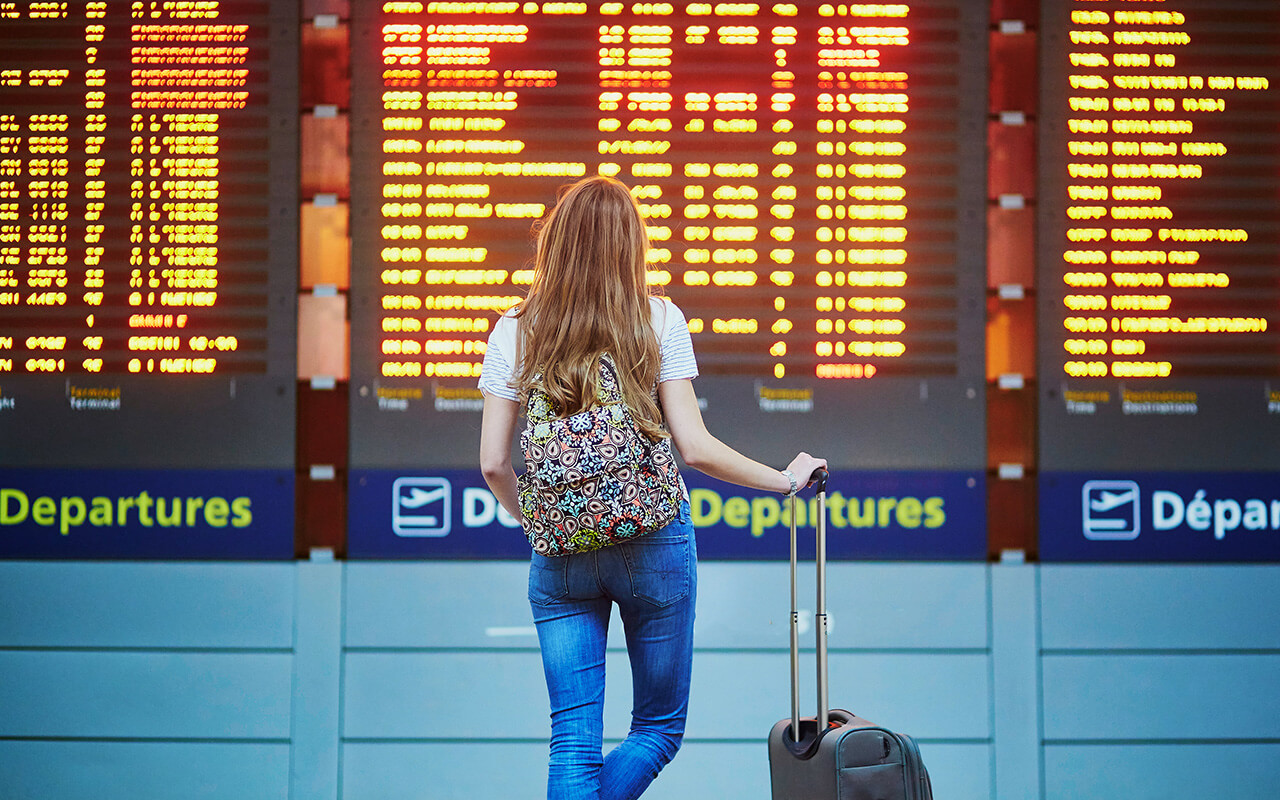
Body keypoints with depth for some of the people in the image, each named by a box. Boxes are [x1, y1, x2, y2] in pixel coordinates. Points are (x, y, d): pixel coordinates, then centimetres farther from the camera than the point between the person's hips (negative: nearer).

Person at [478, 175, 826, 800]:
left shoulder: (514, 332, 2)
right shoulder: (659, 320, -2)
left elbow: (493, 463, 0)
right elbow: (696, 448, -8)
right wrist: (786, 479, 6)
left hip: (559, 556, 2)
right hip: (653, 544, -2)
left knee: (574, 742, 5)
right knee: (659, 729, 12)